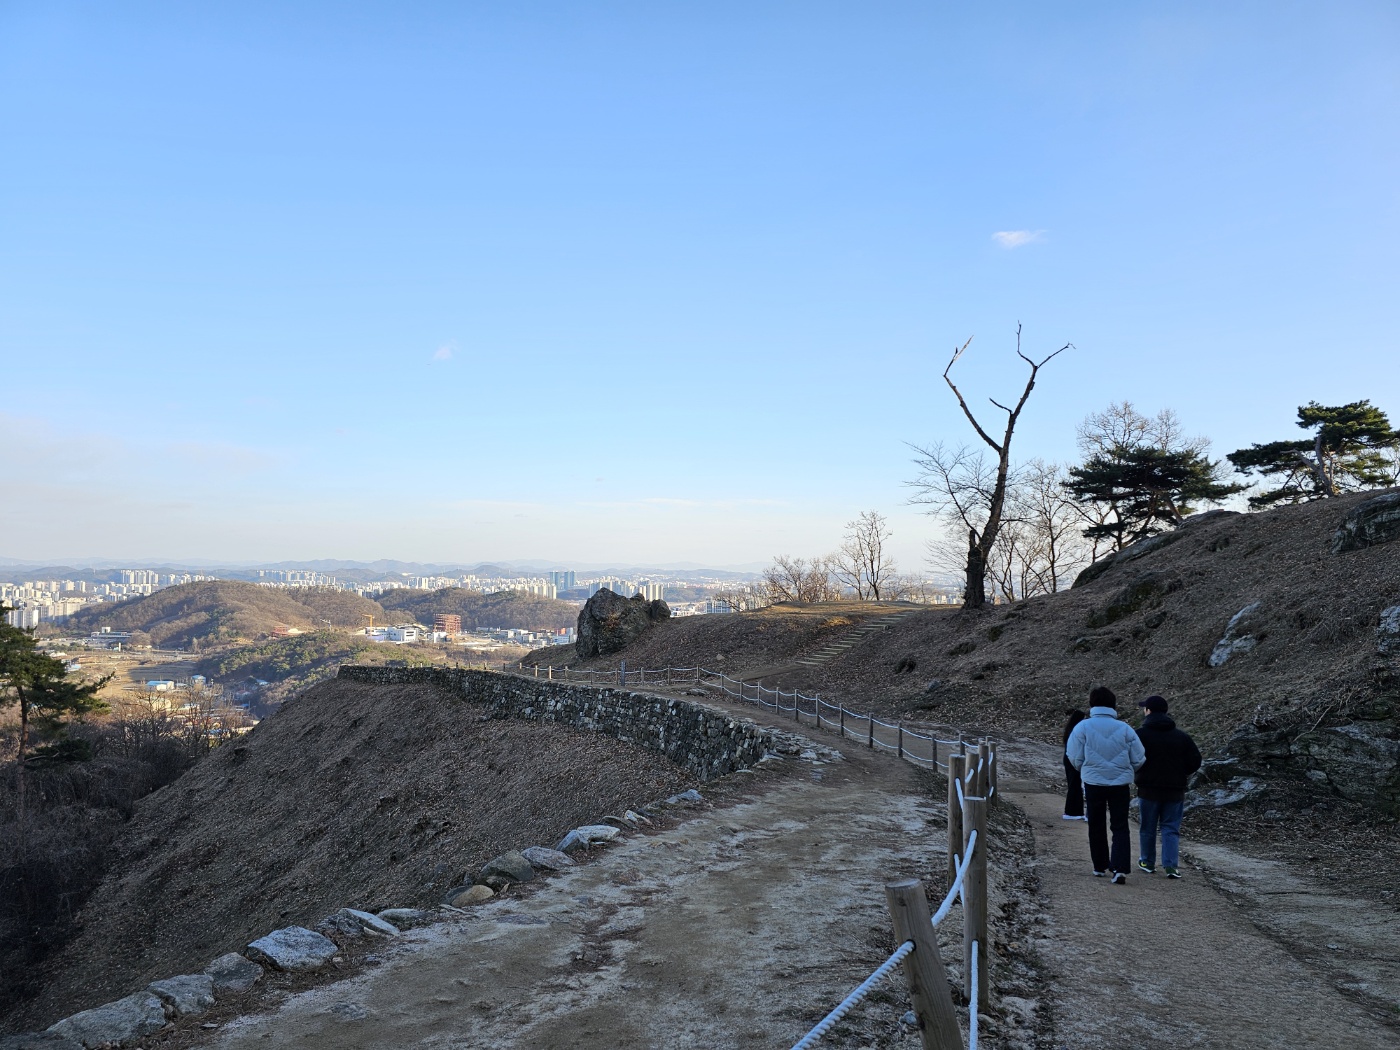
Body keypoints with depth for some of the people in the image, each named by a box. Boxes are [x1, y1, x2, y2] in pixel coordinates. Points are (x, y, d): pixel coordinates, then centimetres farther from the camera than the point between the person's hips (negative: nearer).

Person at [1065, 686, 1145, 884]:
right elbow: (1139, 759, -1)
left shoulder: (1083, 726, -9)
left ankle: (1100, 866, 24)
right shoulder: (1125, 728, -7)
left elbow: (1074, 758, -5)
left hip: (1093, 783, 0)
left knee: (1096, 826, 16)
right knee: (1120, 827, 6)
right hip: (1121, 784, 0)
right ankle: (1120, 868, -7)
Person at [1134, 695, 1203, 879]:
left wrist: (1137, 775, 8)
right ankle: (1171, 865, -4)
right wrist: (1181, 774, 16)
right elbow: (1195, 761, 2)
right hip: (1175, 790, 2)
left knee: (1148, 828, 12)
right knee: (1171, 828, 7)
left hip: (1148, 789, -2)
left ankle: (1148, 862, 22)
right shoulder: (1182, 736, 1)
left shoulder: (1140, 735, -9)